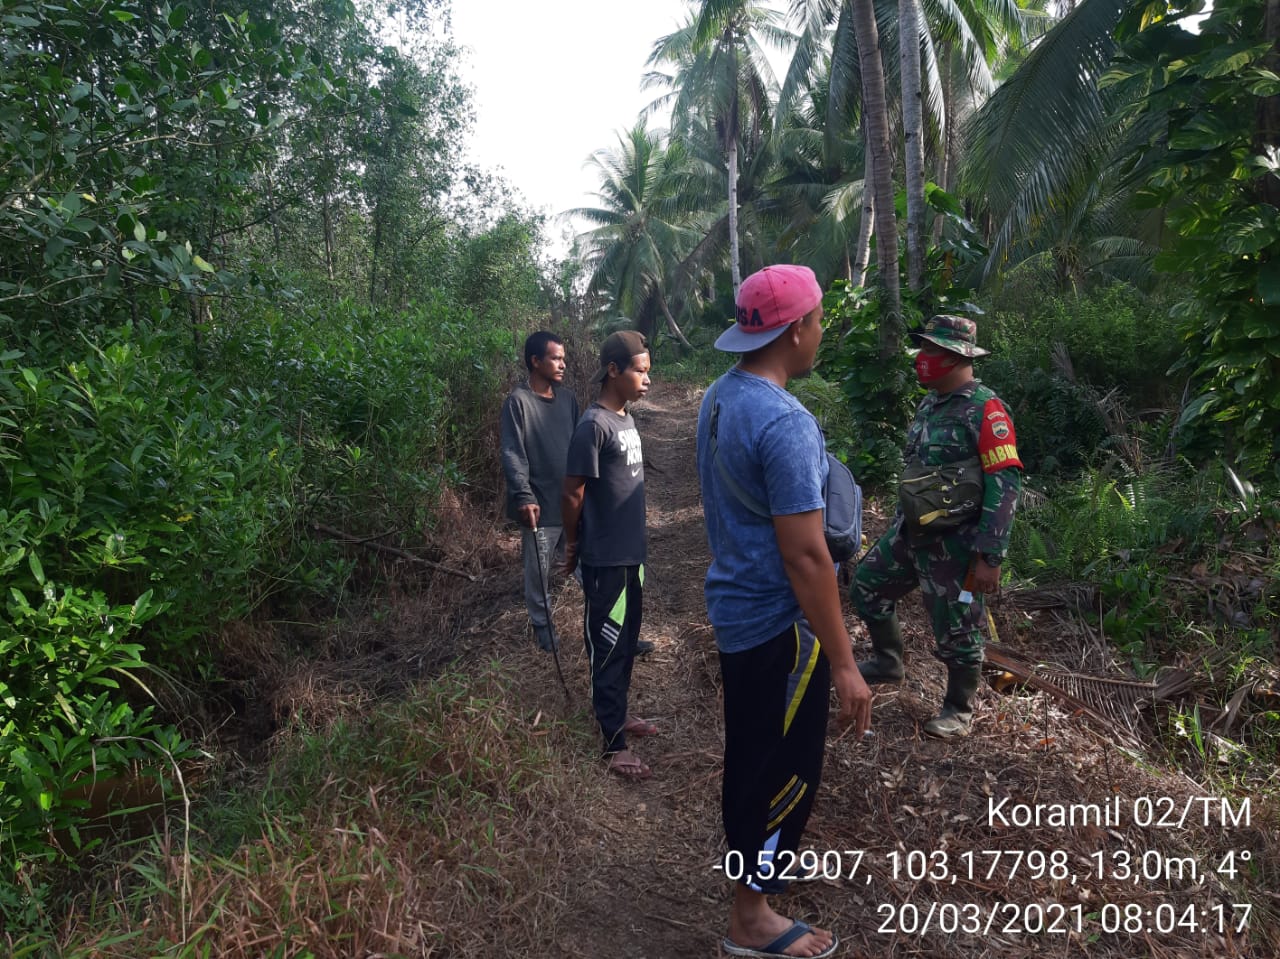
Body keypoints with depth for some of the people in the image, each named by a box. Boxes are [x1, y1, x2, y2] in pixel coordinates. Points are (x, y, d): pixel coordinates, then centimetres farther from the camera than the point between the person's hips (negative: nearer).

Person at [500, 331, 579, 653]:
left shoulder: (568, 398, 6)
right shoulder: (518, 401, -12)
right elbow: (513, 454, -17)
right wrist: (523, 497, -27)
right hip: (540, 503, -5)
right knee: (539, 569, 8)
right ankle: (542, 623, 27)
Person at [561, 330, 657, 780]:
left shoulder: (626, 419, 8)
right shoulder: (594, 426, -20)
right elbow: (572, 495, -16)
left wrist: (639, 537, 18)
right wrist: (574, 545, -3)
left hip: (631, 552, 8)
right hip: (605, 559, -8)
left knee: (627, 640, 19)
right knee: (608, 647, 2)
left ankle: (617, 712, 36)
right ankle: (614, 744, 12)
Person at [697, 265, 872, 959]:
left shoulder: (719, 398, 4)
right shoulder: (784, 421, -26)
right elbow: (804, 554, -26)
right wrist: (843, 661, -19)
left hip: (734, 604, 9)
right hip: (777, 621, -9)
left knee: (751, 751, 25)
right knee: (786, 765, 8)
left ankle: (753, 856, 47)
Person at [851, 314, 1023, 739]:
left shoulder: (984, 409, -19)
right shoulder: (930, 403, 8)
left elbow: (1005, 484, -22)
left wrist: (990, 556, -24)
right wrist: (899, 520, 22)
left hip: (954, 542, -9)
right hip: (911, 531, 9)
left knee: (956, 632, 6)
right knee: (867, 587, 18)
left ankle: (959, 709, 28)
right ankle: (888, 662, 40)